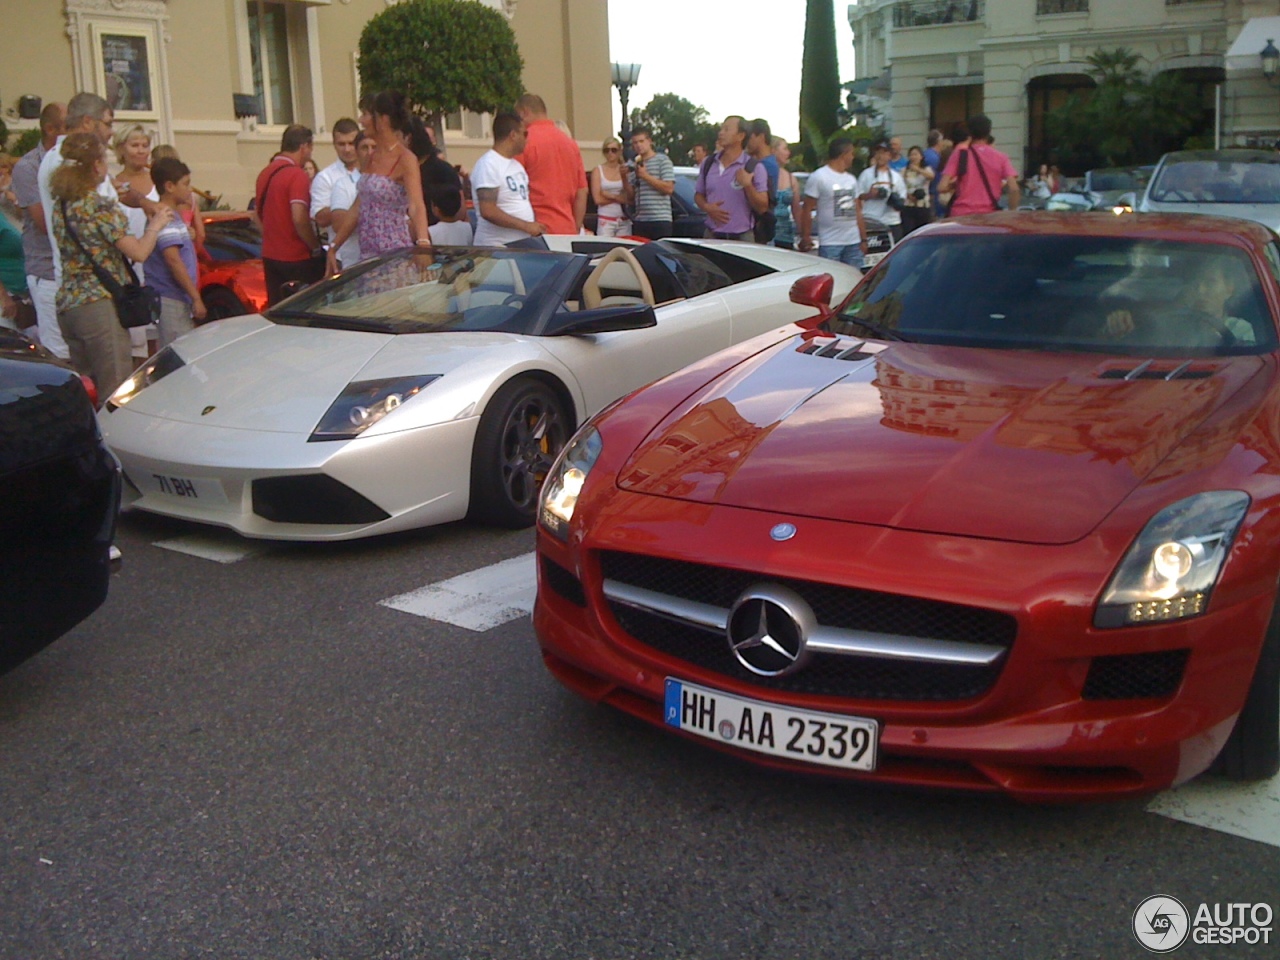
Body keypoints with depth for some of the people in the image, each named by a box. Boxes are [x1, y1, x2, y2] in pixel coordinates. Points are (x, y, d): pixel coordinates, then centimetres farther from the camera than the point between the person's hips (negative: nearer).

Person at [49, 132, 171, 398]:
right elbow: (139, 252, -13)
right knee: (116, 394, -5)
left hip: (66, 304, 8)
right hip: (100, 304, -8)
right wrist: (155, 226, 6)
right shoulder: (102, 206, -11)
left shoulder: (59, 206, 11)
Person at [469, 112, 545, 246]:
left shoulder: (516, 165, 17)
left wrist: (535, 225, 7)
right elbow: (488, 211, -21)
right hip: (496, 248, -8)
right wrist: (526, 226, -18)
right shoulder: (488, 165, -12)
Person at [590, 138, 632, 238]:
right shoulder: (598, 171, 2)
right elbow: (598, 199, -6)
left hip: (624, 220, 2)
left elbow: (631, 198, 1)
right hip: (605, 220, -2)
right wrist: (619, 198, -4)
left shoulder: (625, 170, 8)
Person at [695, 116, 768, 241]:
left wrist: (748, 185, -20)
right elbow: (698, 194, 18)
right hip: (711, 236, 3)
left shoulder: (754, 168, -1)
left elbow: (762, 207, -4)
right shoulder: (708, 164, 11)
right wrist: (707, 207, -4)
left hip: (742, 239, -3)